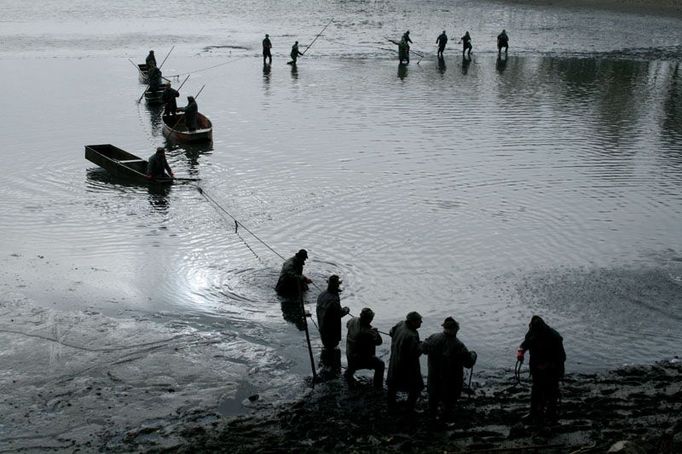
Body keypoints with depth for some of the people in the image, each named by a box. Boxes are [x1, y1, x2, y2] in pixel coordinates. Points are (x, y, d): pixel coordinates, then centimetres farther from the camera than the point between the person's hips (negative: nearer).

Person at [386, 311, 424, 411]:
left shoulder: (400, 325, -8)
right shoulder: (411, 336, -34)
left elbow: (391, 332, 11)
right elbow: (415, 353, -31)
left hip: (395, 362, 9)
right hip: (408, 366, -9)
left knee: (393, 385, 25)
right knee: (415, 388, 10)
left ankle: (391, 404, 42)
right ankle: (410, 408, 17)